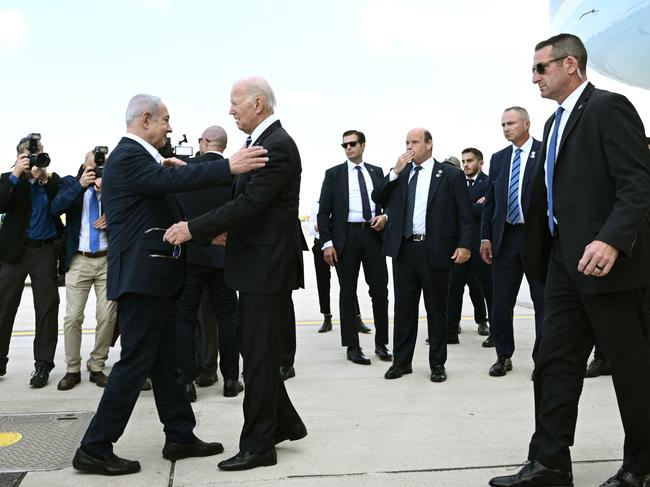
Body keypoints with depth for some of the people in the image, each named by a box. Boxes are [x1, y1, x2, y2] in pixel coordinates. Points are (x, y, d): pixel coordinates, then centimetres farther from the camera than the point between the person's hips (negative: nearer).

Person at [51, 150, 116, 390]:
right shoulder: (71, 183, 5)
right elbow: (56, 207, -13)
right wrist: (80, 185, -22)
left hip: (108, 260, 1)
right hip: (79, 261, 0)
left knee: (107, 317, 0)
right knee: (72, 317, 0)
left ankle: (97, 367, 16)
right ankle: (72, 370, 13)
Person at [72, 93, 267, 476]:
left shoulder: (138, 156, 18)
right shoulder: (128, 156, -14)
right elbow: (173, 179, -30)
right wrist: (229, 167, -34)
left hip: (154, 277, 10)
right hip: (142, 277, -10)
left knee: (166, 362, 13)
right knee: (135, 363, -4)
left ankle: (181, 437, 22)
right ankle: (94, 449, 6)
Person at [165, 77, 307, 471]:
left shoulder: (278, 145, -16)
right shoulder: (265, 141, 14)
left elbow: (249, 202, -24)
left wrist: (194, 229, -22)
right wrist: (224, 229, 6)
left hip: (268, 265, -10)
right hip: (260, 264, 10)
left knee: (259, 355, -1)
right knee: (260, 351, 17)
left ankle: (258, 446, 11)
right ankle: (284, 423, 31)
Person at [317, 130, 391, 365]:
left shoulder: (376, 172, 12)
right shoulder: (333, 174, 4)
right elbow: (324, 211, 1)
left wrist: (385, 216, -5)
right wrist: (327, 242, -8)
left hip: (373, 234, 2)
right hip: (346, 236, -2)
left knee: (380, 289, 3)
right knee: (347, 292, 4)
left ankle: (381, 344, 16)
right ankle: (353, 347, 13)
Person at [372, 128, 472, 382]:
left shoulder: (451, 175, 1)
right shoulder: (399, 173, 12)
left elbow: (464, 214, -2)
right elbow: (378, 198, 4)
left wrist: (464, 244, -12)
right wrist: (395, 172, -5)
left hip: (435, 251, -3)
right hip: (404, 249, 3)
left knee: (436, 308, 6)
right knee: (404, 307, 9)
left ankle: (437, 363, 18)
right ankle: (402, 361, 21)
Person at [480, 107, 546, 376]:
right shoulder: (498, 158, 12)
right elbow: (490, 201, 13)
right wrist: (485, 237, 7)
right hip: (505, 237, 4)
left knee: (543, 302, 3)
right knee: (501, 302, 8)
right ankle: (503, 356, 22)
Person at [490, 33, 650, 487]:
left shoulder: (609, 107, -9)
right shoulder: (556, 122, 17)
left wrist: (611, 240, -31)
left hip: (607, 259, -9)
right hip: (566, 260, 9)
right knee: (555, 362, 7)